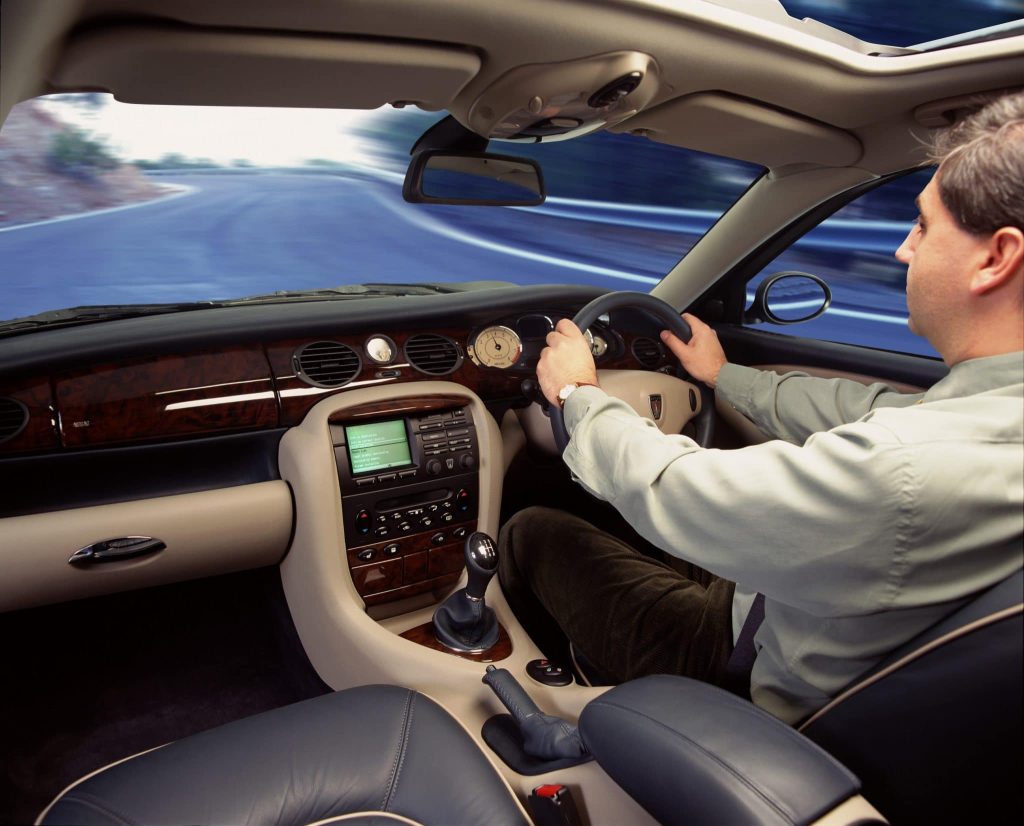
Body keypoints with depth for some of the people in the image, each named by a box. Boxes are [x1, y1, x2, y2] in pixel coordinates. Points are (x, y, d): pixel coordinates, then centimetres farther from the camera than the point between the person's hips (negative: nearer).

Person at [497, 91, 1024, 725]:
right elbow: (867, 414, 4)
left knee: (530, 533, 5)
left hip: (761, 683, -8)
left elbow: (667, 490, -29)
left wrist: (579, 394, -9)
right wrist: (727, 376, 18)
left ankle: (568, 673, 35)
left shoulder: (909, 471, -41)